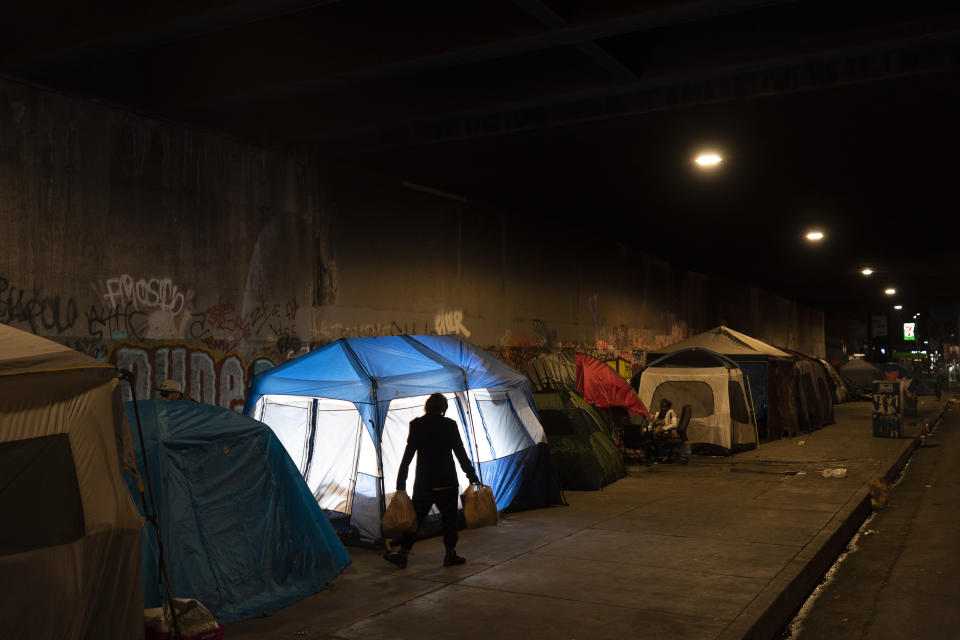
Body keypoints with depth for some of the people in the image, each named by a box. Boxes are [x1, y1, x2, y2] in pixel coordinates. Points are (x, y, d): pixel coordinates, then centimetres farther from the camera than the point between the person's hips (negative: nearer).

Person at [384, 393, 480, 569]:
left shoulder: (416, 425, -3)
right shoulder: (450, 425, -4)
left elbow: (407, 455, -3)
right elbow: (461, 454, -2)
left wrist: (401, 483, 0)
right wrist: (472, 476, 6)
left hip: (423, 483, 1)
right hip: (447, 482, -1)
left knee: (415, 518, 9)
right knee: (449, 518, 11)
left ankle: (402, 554, 13)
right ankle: (450, 555, 16)